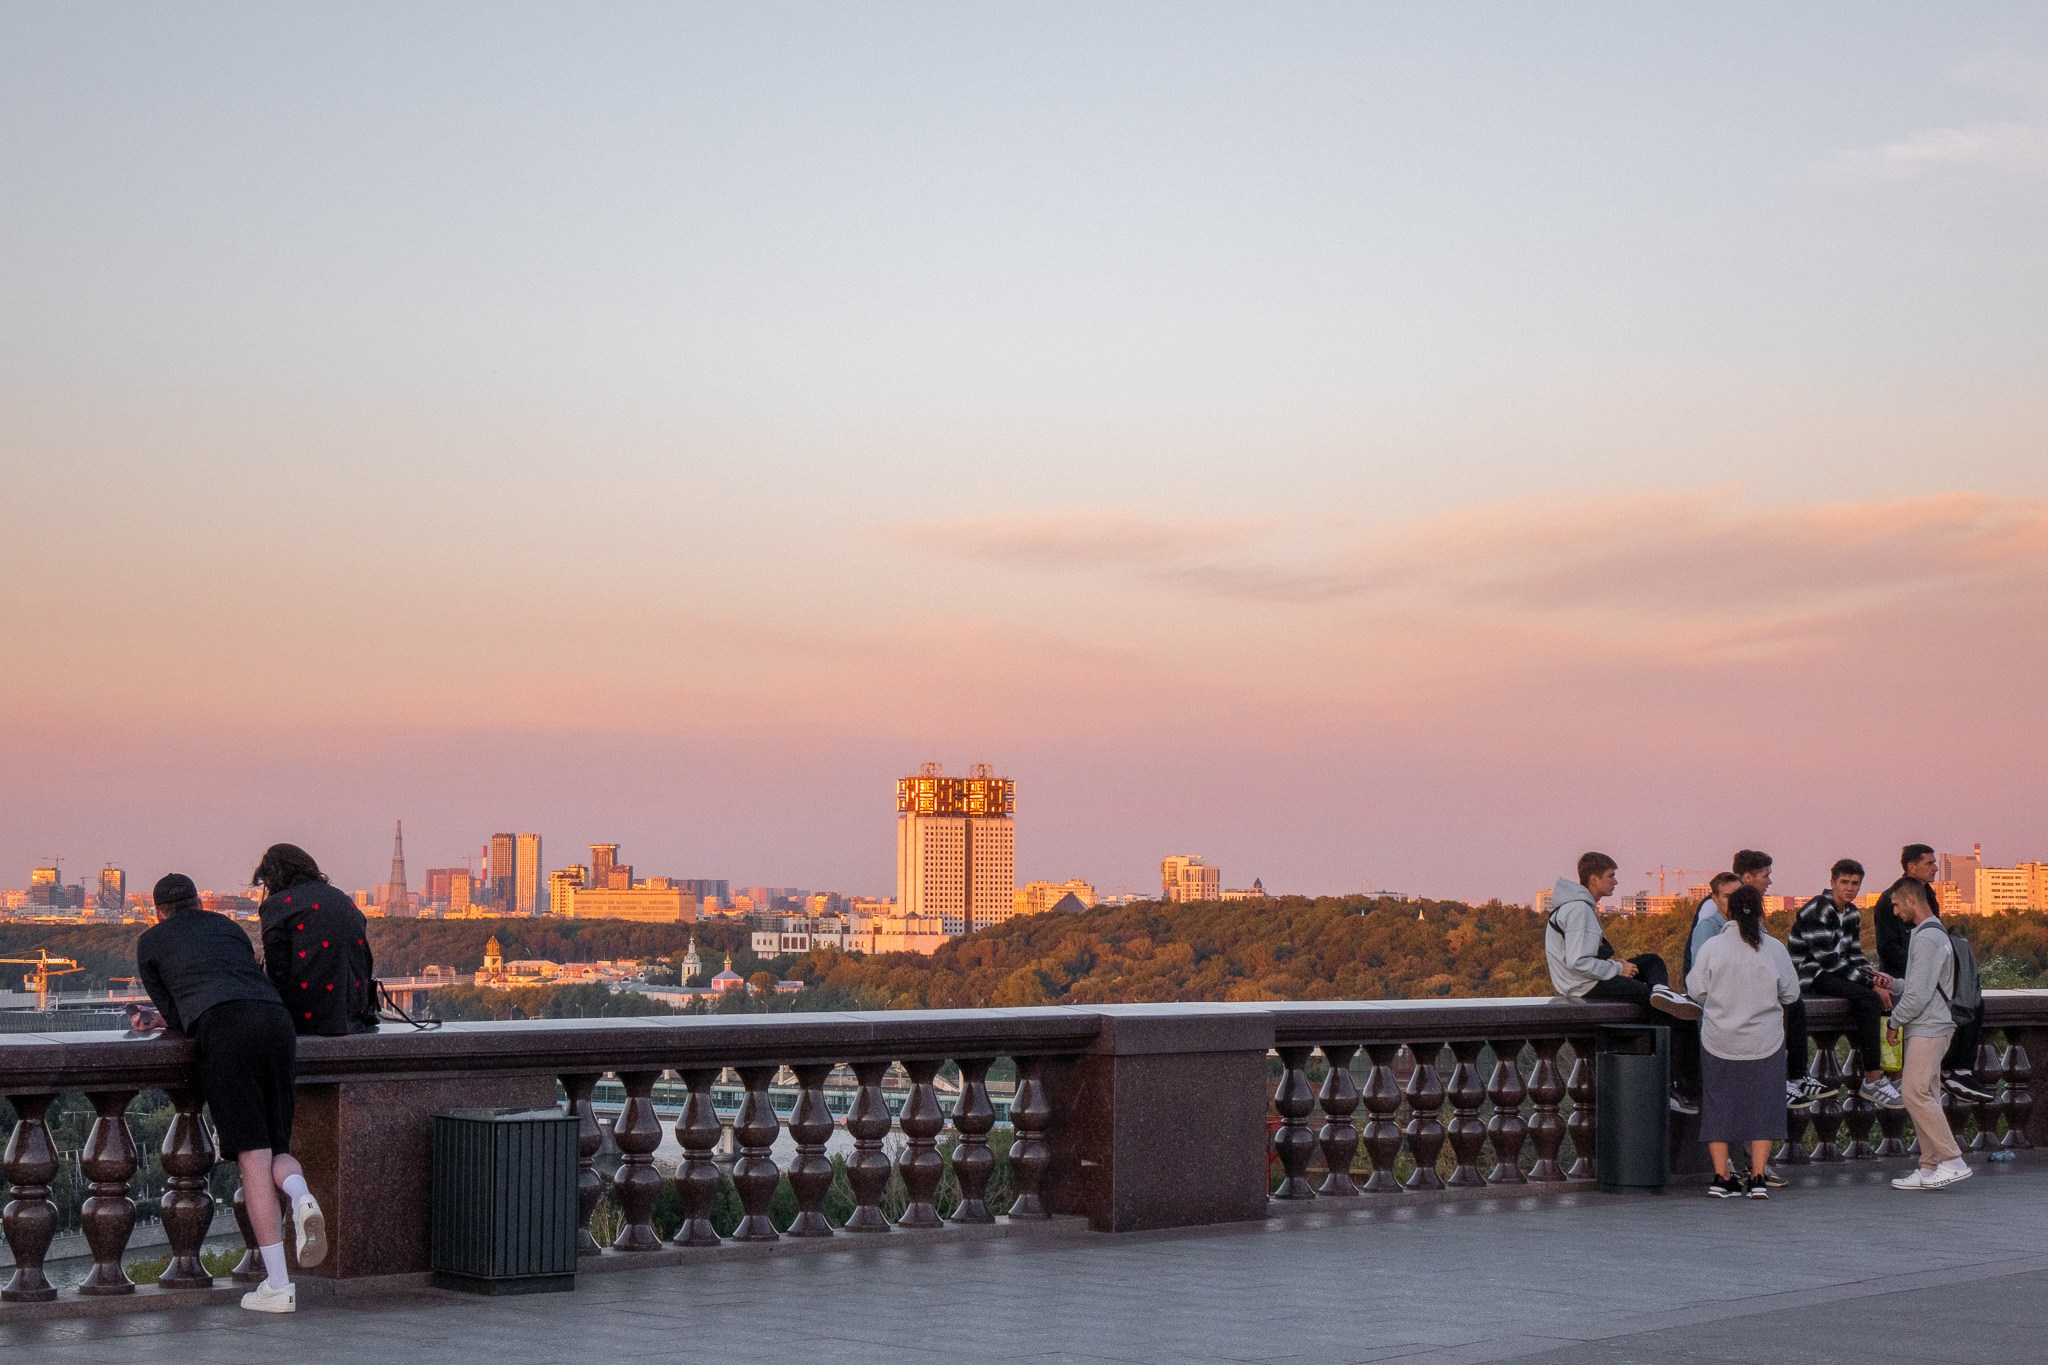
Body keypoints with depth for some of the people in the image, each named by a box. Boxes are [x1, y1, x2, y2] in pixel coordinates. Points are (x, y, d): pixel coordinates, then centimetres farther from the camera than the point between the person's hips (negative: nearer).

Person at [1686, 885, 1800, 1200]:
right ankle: (1758, 1178, 5)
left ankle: (1721, 1177, 8)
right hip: (1765, 1042, 0)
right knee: (1763, 1105, 8)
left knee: (1718, 1105, 9)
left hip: (1719, 1041, 0)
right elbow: (1791, 993, 2)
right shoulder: (1775, 949, -6)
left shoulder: (1712, 947, -9)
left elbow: (1695, 990, -3)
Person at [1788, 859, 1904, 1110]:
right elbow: (1829, 959, -22)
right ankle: (1872, 1080, -30)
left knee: (1885, 988, -11)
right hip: (1811, 974, -9)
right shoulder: (1817, 910, -16)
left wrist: (1874, 974, -7)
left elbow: (1854, 954, 16)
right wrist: (1871, 985, -21)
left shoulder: (1852, 913, 14)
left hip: (1834, 972, 9)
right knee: (1868, 998, -29)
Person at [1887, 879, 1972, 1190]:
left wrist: (1895, 1020, -7)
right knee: (1924, 1095, 9)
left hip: (1927, 1028, -11)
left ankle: (1953, 1161, -13)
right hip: (1928, 1027, 11)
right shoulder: (1936, 933, 17)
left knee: (1916, 1093, -14)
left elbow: (1919, 993, -19)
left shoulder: (1927, 938, -16)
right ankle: (1930, 1169, 11)